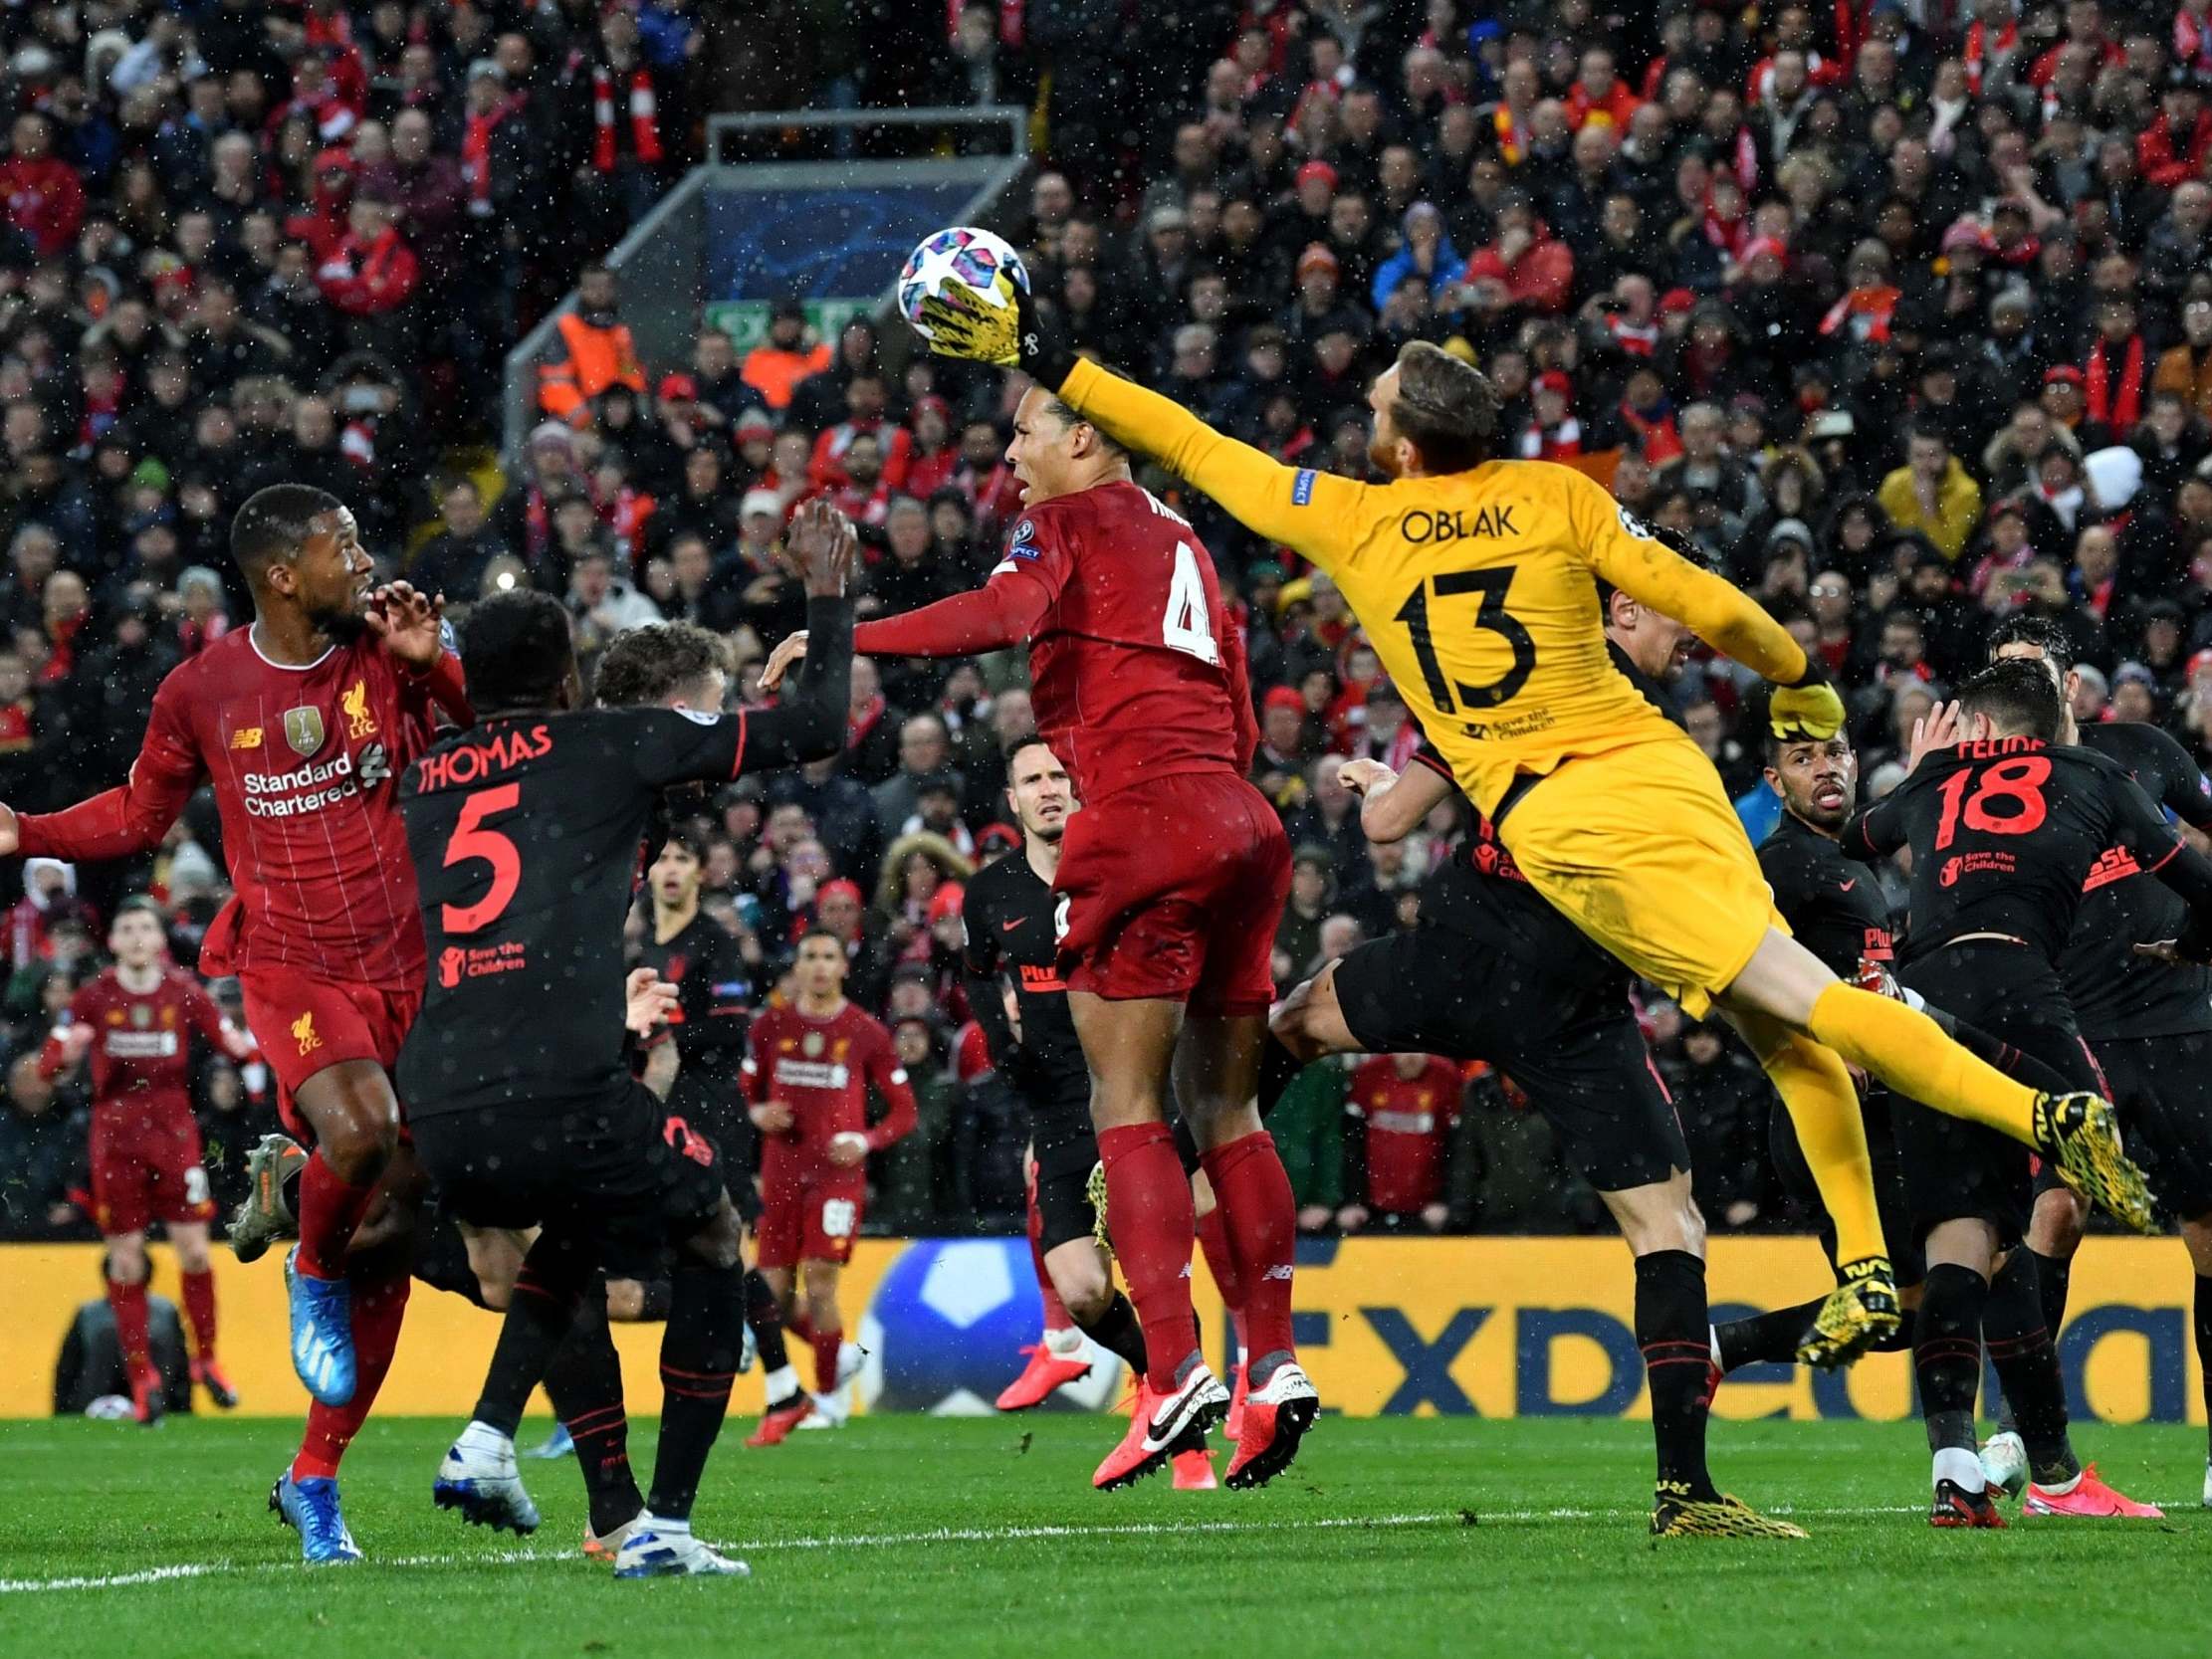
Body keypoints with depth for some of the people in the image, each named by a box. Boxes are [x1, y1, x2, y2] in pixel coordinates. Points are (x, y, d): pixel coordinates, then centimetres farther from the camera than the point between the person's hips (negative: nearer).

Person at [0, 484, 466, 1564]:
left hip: (400, 966, 3)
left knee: (390, 1236, 3)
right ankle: (313, 1275, 0)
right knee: (359, 1126, -34)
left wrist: (432, 665, -9)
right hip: (287, 966, -3)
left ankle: (313, 1480, 17)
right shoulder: (201, 691, -1)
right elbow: (142, 813, 13)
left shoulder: (381, 655, 3)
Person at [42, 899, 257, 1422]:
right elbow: (48, 1063, -1)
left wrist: (245, 1045, -17)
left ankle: (206, 1359, 13)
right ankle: (142, 1375, 9)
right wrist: (68, 1049, -23)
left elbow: (233, 1041, 6)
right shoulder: (93, 997, 1)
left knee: (194, 1250, -4)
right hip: (115, 1137, 0)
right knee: (126, 1258, 0)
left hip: (173, 1132, 0)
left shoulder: (184, 992, 3)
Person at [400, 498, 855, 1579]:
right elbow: (817, 727, 13)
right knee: (713, 1243, 22)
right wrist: (827, 592, 27)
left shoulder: (423, 782, 21)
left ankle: (485, 1439, 17)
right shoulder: (608, 746, 8)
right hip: (564, 1102, -5)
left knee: (580, 1231, 36)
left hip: (442, 1124, 5)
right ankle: (664, 1524, 12)